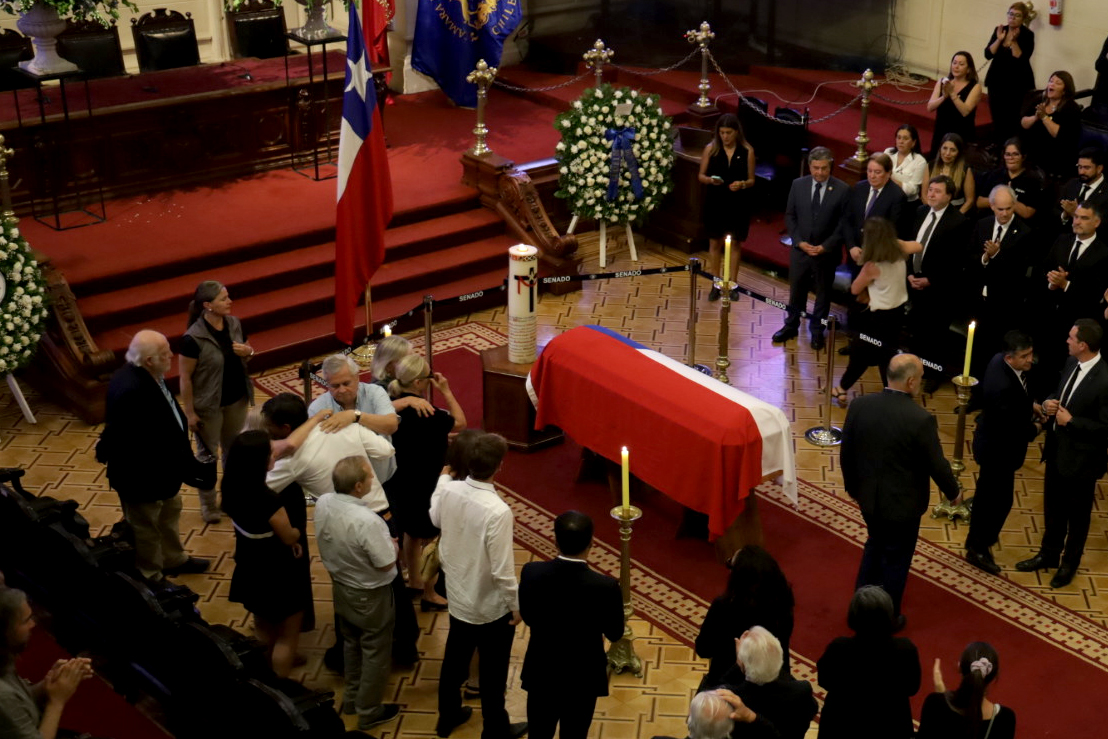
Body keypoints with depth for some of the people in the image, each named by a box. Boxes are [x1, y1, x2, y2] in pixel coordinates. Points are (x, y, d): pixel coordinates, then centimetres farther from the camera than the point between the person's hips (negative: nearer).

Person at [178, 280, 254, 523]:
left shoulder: (234, 324, -5)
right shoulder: (193, 338, -24)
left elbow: (247, 353, 11)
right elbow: (185, 378, -17)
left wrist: (248, 352, -13)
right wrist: (190, 413, -15)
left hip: (237, 401, 6)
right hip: (209, 406, -5)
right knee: (208, 455, 12)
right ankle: (208, 505, 29)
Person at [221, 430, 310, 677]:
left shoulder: (232, 488, -14)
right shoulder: (267, 500, -37)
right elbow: (289, 537, -19)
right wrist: (297, 532, 2)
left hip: (250, 570, 8)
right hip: (279, 575, -8)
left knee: (263, 626, 30)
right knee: (287, 635, 15)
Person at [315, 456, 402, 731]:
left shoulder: (323, 503, -16)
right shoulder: (367, 521, -38)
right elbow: (386, 564, -26)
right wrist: (392, 545, -4)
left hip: (340, 587, 7)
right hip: (370, 595, -7)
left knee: (351, 643, 28)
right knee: (375, 651, 16)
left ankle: (352, 697, 47)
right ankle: (369, 711, 33)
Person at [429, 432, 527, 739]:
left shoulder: (449, 490, -15)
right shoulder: (497, 511, -34)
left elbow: (436, 519, 11)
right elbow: (502, 570, -27)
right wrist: (516, 605, -10)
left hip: (457, 596, 6)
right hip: (490, 607, -6)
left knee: (454, 659, 27)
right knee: (492, 673, 16)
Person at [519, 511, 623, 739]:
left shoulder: (532, 573, -21)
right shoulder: (605, 586, -28)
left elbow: (527, 617, -3)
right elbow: (615, 634, -11)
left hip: (541, 672, 2)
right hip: (583, 677, -2)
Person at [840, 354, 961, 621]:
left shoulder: (859, 406, -11)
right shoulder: (921, 420, -25)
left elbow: (846, 453, 0)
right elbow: (937, 464, -15)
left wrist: (853, 486, 17)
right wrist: (953, 492, 5)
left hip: (868, 496, 5)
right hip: (902, 504, -5)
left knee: (875, 544, 28)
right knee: (896, 559, 14)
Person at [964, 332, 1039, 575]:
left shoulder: (1000, 360, -10)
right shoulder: (1002, 387, -39)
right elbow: (1010, 430, -29)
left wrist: (1030, 405, -3)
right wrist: (1035, 429, -12)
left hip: (994, 441, 9)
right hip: (998, 449, -9)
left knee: (989, 493, 28)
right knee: (999, 498, 9)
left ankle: (982, 534, 49)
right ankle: (977, 549, 26)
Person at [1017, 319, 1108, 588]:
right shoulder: (1071, 363, -3)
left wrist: (1071, 421, -22)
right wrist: (1048, 403, -8)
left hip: (1081, 459, -7)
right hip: (1057, 451, 7)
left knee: (1077, 516, 16)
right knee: (1052, 509, 23)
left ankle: (1069, 563, 36)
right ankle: (1048, 555, 43)